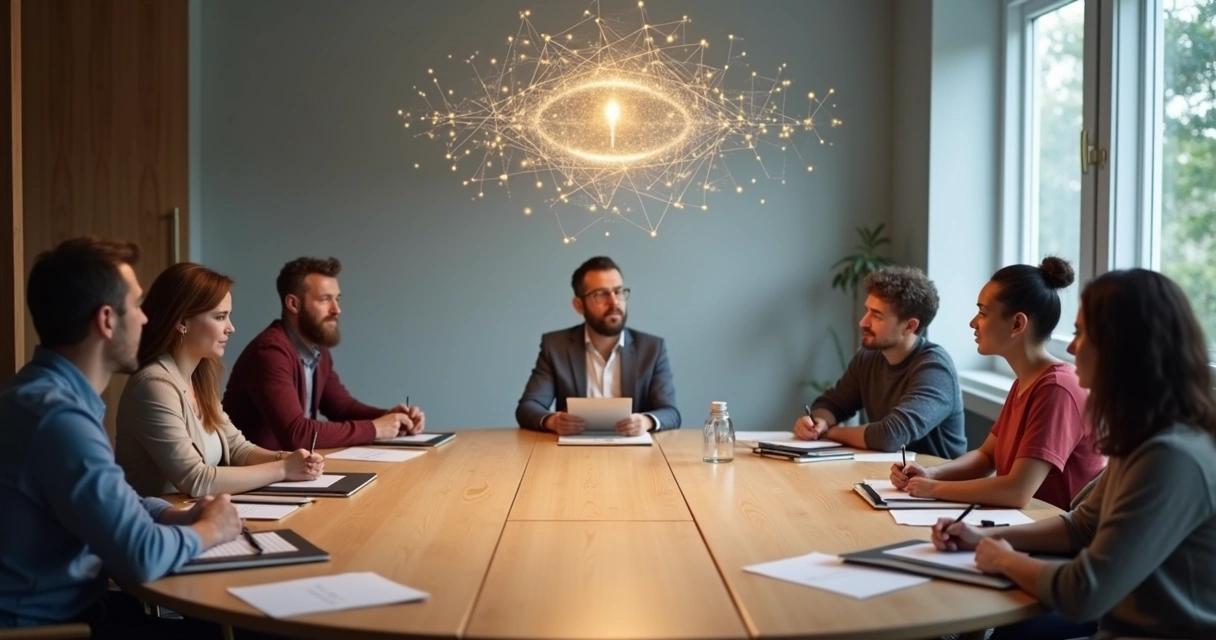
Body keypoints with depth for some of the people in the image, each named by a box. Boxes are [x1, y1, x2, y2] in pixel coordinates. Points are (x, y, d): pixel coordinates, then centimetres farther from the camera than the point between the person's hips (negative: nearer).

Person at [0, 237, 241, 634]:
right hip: (49, 624, -9)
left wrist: (180, 517, 0)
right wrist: (209, 530, -8)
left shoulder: (54, 393, 7)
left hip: (72, 604, 9)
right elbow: (142, 557, -27)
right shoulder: (58, 414, -25)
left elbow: (113, 501, 17)